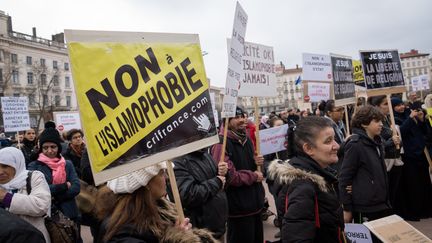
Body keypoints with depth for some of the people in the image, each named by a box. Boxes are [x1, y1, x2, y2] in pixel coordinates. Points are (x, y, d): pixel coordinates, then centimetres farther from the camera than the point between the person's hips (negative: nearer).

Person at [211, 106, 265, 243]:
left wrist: (256, 162, 1)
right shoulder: (221, 143, -19)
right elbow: (228, 176, -27)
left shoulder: (246, 139, 11)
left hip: (255, 203, 9)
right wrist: (253, 176, -14)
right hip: (239, 208, -9)